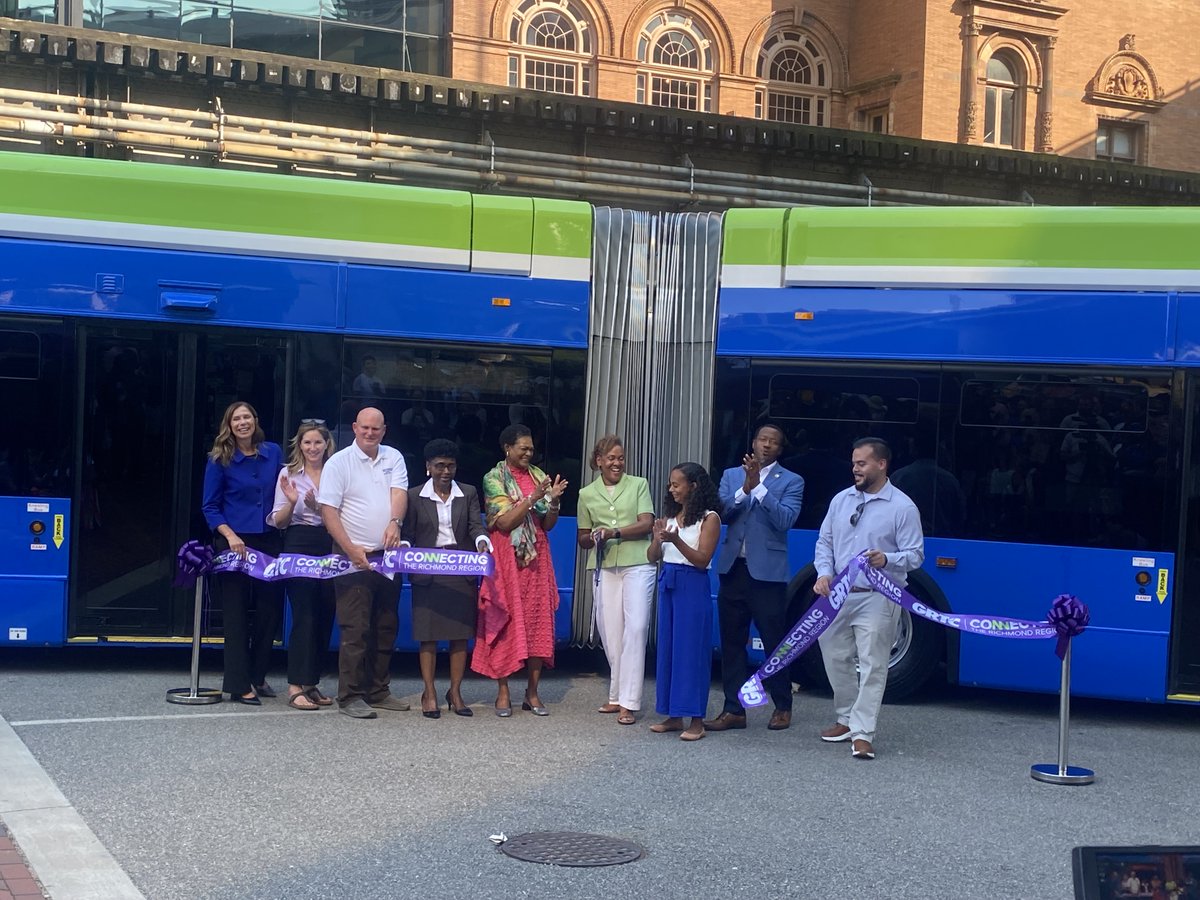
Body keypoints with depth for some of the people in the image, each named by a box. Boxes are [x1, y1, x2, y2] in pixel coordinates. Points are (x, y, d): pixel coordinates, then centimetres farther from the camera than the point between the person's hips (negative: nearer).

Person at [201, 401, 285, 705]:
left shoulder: (273, 453, 6)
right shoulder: (219, 460, -3)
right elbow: (210, 507, -3)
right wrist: (230, 535, -15)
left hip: (268, 541, 4)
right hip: (235, 543, -3)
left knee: (271, 608, 6)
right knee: (236, 613, -1)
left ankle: (257, 676, 22)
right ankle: (239, 685, 4)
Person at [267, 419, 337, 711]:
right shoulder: (289, 474, 3)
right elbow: (279, 521, 4)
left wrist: (317, 507, -9)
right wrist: (291, 502, -15)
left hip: (330, 548, 3)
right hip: (299, 546, -3)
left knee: (325, 616, 4)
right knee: (304, 616, -8)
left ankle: (311, 683, 14)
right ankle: (296, 687, -6)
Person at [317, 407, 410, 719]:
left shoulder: (393, 458, 10)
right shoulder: (339, 462, -2)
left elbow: (399, 492, -3)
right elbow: (328, 510, -7)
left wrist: (394, 522, -25)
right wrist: (351, 549, -15)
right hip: (354, 557, -5)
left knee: (386, 627, 10)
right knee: (356, 629, -7)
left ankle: (377, 691, 19)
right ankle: (350, 696, -2)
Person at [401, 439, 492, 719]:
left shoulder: (468, 494, 8)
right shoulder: (415, 496, 5)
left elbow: (476, 525, -2)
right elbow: (407, 533, 5)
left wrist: (482, 541, -23)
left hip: (462, 571, 1)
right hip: (427, 573, -1)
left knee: (460, 634, 3)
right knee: (428, 635, 0)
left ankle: (455, 692, 13)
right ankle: (429, 693, 7)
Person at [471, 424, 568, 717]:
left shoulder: (537, 475, 9)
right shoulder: (494, 478, -4)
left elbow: (547, 525, 9)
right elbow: (504, 522, -13)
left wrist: (554, 501, -8)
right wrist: (532, 498, -20)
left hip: (536, 559, 4)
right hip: (507, 560, -4)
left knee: (539, 621, 2)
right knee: (506, 623, -2)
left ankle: (533, 691, 9)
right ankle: (503, 692, 6)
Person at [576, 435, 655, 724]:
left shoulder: (638, 485, 6)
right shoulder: (587, 494, 12)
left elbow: (647, 524, -4)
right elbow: (582, 537, 18)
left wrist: (615, 532, -17)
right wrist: (592, 538, -5)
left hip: (637, 565, -3)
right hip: (605, 568, 3)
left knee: (634, 628, -10)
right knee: (610, 631, 2)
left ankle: (628, 702, -10)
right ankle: (618, 695, 14)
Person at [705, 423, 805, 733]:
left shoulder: (791, 482, 1)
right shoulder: (731, 475, 12)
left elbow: (784, 520, -13)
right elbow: (721, 511, -1)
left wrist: (758, 486, -18)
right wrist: (745, 489, -16)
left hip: (767, 572, -3)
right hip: (733, 568, 4)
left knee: (774, 641, 4)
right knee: (731, 643, 5)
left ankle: (782, 707, 20)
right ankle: (734, 710, 12)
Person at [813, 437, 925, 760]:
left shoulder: (902, 507, -4)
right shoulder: (841, 500, 10)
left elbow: (915, 555, -6)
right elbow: (824, 541, 15)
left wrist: (886, 560, -25)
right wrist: (824, 573, -3)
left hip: (877, 599, -5)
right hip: (837, 594, 6)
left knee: (872, 666, -6)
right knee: (836, 659, 12)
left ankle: (862, 733, -4)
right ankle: (847, 719, 29)